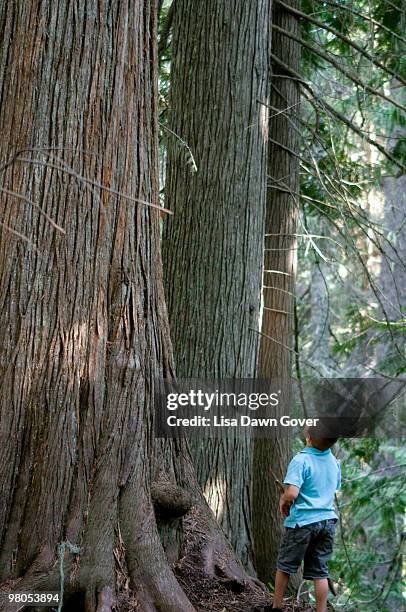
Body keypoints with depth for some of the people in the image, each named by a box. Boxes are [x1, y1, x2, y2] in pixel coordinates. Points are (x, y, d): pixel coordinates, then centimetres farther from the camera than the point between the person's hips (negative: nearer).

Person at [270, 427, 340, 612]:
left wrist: (283, 502, -6)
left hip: (302, 521, -5)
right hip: (328, 519, 5)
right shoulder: (334, 461, 4)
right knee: (320, 570, 9)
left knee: (285, 565, 14)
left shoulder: (301, 460, -18)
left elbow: (291, 493, -26)